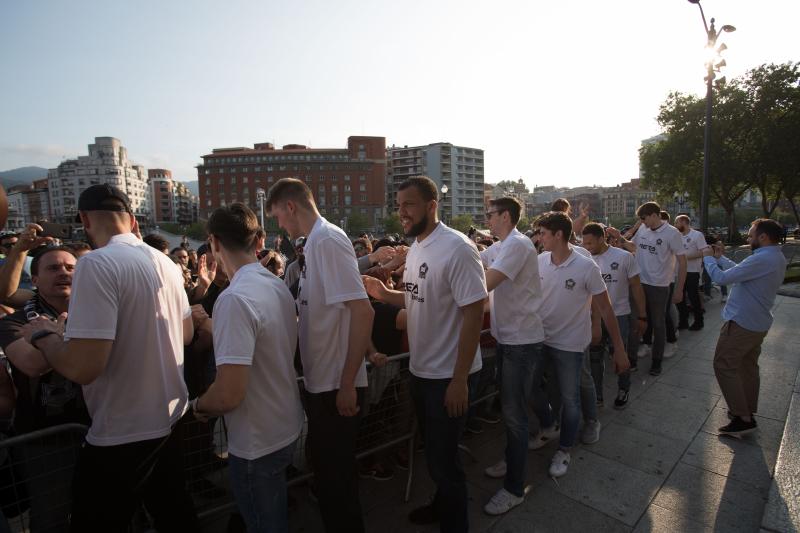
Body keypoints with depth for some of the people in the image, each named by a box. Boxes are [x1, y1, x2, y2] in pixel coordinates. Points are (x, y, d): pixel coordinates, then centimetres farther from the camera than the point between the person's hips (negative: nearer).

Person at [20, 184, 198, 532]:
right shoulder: (166, 262, 2)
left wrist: (43, 334, -6)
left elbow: (82, 367, -24)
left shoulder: (97, 264, -20)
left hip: (121, 437, -6)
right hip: (168, 420, 7)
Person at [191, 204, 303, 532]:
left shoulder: (234, 299, -27)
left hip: (257, 442, -7)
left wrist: (199, 405, -8)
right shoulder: (280, 287, -1)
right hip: (285, 427, 8)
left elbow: (229, 394, -29)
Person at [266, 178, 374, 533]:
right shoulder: (315, 241, 10)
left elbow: (362, 311, -26)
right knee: (328, 466, 24)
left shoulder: (328, 239, -18)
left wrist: (347, 383, -25)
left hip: (336, 384, -9)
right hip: (322, 380, 9)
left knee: (334, 472, 8)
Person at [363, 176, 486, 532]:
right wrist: (385, 294, -3)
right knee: (434, 450, 25)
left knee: (443, 458, 8)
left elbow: (474, 312, -22)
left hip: (448, 376, -8)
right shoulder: (414, 249, 6)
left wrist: (459, 380, -22)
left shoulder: (457, 248, -20)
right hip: (420, 370, 8)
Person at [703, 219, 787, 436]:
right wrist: (720, 257, 15)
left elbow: (722, 278, -24)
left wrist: (708, 258, -8)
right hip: (758, 323, 10)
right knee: (748, 366, 18)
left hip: (741, 323, -10)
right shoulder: (776, 258, 8)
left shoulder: (762, 259, -25)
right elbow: (741, 271, 15)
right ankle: (748, 411, 29)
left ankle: (743, 418, 1)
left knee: (724, 366, -2)